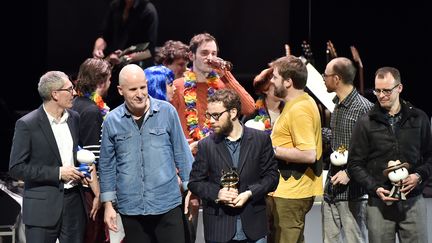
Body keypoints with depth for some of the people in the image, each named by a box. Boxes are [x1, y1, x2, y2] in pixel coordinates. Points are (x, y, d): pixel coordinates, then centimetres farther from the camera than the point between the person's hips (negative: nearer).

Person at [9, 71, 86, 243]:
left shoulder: (74, 118, 8)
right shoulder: (27, 125, -10)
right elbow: (16, 168, -12)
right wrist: (57, 172, -15)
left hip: (73, 202, 5)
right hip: (42, 207, -5)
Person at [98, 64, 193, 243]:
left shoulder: (167, 111, -2)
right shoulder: (112, 121, 1)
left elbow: (181, 152, 4)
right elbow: (107, 166, 8)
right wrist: (108, 204, 7)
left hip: (167, 204, -1)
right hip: (130, 207, 1)